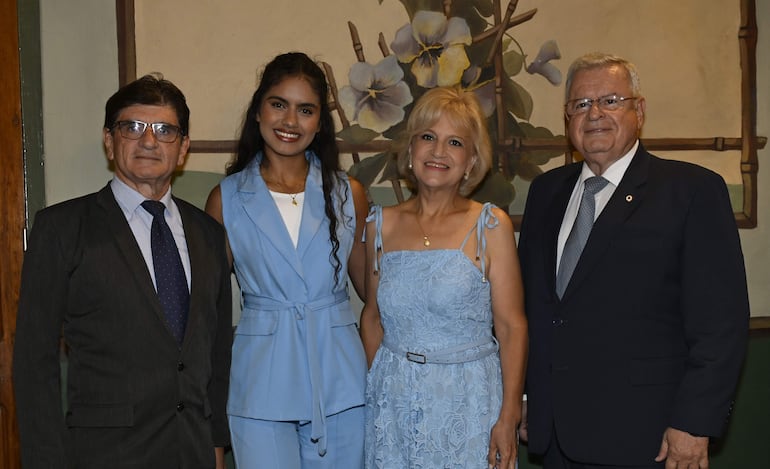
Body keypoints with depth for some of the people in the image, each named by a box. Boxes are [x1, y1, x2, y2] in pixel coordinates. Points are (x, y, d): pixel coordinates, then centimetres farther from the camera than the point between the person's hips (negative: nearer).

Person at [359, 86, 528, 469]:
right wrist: (372, 387, 4)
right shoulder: (382, 225, 2)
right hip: (392, 401, 3)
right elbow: (373, 317, 10)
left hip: (467, 400, -2)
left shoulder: (491, 225, -7)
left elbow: (511, 327, -8)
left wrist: (509, 418, -11)